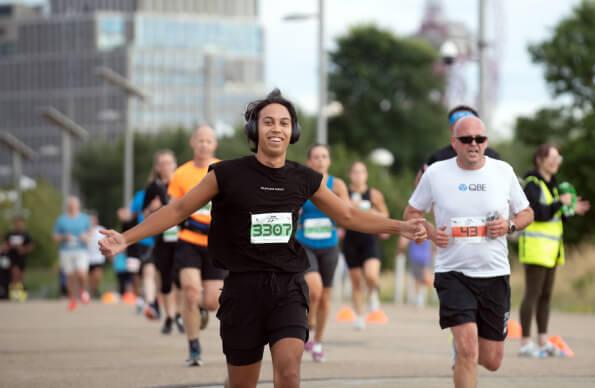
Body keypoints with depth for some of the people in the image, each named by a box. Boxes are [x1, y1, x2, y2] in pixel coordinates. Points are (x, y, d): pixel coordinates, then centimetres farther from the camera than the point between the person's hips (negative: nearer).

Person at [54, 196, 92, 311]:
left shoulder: (85, 219, 9)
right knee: (70, 276, 1)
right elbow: (55, 237, 8)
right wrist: (64, 238, -11)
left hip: (81, 250, -1)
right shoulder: (61, 220, 6)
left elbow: (89, 233, 19)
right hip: (66, 251, 1)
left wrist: (86, 238, -4)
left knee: (81, 273, -20)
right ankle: (72, 299, 18)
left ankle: (83, 290, 11)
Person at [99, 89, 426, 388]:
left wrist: (401, 227, 11)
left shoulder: (304, 180, 4)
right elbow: (179, 209, 2)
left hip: (288, 288, 1)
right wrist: (126, 238, -4)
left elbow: (348, 216, 17)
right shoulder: (228, 175, -5)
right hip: (244, 288, -1)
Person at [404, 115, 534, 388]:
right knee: (468, 350, -20)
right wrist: (430, 232, -11)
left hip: (494, 274, 2)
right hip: (453, 273, -2)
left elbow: (527, 213, 11)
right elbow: (411, 213, 9)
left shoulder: (503, 171, 1)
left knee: (491, 361, 10)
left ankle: (461, 347, 44)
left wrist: (510, 225, -11)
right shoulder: (435, 173, -2)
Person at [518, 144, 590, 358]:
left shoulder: (551, 184, 17)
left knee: (546, 294, 9)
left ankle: (543, 341, 12)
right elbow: (539, 213, -20)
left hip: (551, 248, 9)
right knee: (533, 293, -9)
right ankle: (525, 342, -7)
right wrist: (560, 202, -15)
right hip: (535, 245, -9)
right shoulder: (532, 184, -10)